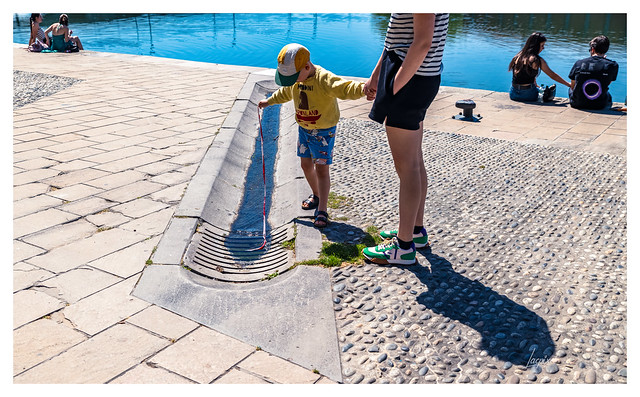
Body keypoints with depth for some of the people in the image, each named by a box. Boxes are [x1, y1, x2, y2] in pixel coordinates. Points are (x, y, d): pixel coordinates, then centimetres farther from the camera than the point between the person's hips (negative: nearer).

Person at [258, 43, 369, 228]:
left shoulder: (324, 79, -26)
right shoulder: (295, 80, -1)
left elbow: (345, 88, -42)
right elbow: (285, 92, 21)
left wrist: (362, 88, -62)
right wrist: (269, 101, 34)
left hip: (324, 131, -7)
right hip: (303, 128, 7)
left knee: (321, 169, -6)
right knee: (306, 165, 15)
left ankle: (322, 211, -2)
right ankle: (316, 195, 39)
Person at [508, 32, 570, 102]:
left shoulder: (518, 56, 7)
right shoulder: (537, 60, -10)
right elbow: (553, 75, -2)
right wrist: (569, 85, 7)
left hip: (513, 94, 6)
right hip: (527, 95, -6)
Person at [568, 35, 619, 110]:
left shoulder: (579, 63, -8)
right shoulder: (613, 65, -9)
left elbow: (573, 86, 3)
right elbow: (607, 83, 10)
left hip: (577, 104, 0)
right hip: (600, 106, 0)